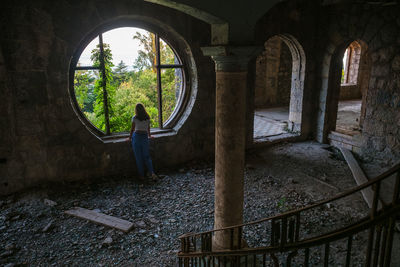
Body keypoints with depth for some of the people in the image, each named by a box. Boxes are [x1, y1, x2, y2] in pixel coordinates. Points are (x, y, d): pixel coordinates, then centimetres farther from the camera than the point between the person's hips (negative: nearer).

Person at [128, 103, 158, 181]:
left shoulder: (134, 118, -5)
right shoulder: (147, 118, 5)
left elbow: (132, 129, -2)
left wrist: (130, 138, 12)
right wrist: (149, 136, 34)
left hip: (136, 136, -3)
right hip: (145, 137, 3)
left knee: (138, 157, 6)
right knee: (147, 156, 10)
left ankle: (141, 175, 12)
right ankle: (152, 173, -8)